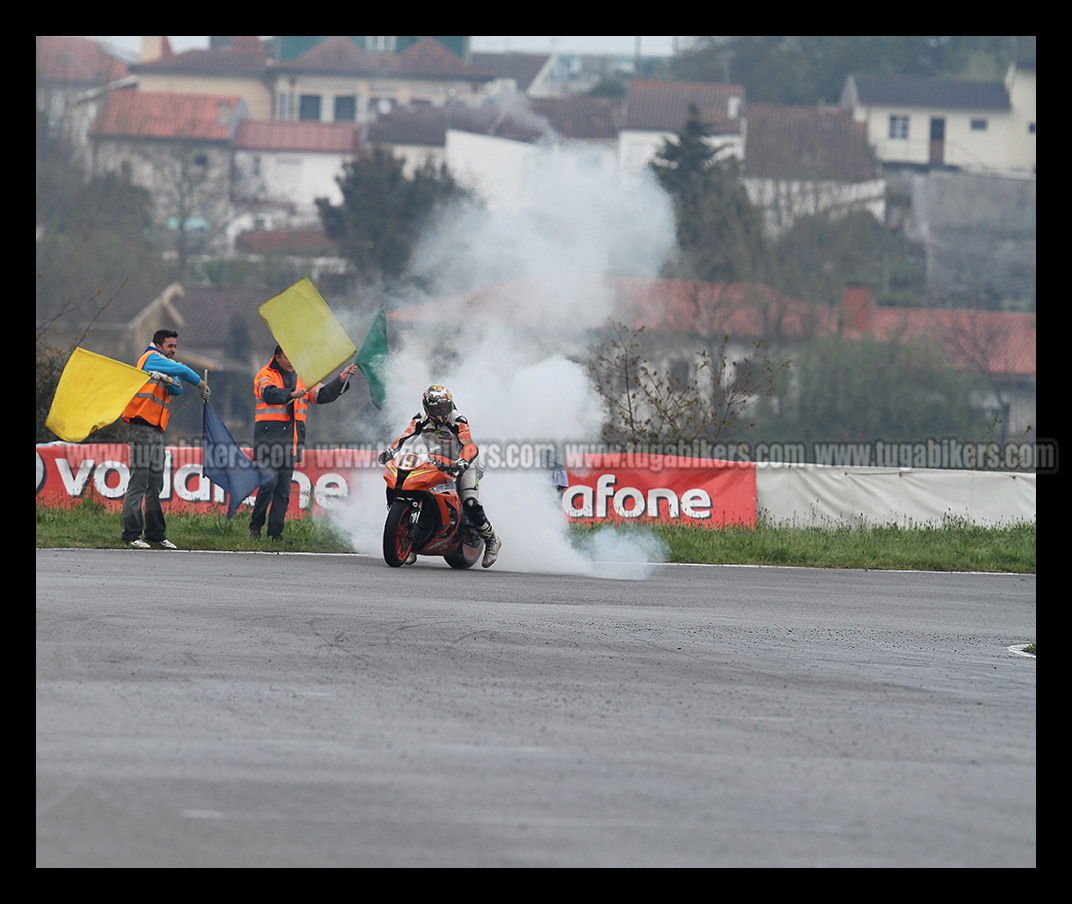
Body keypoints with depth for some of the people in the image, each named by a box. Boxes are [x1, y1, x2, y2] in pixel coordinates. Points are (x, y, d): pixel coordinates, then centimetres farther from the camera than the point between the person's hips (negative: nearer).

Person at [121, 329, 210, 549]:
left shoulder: (162, 364, 24)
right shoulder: (152, 358, -1)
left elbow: (178, 389, 8)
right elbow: (181, 371, -10)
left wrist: (166, 379, -12)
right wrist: (201, 384, 2)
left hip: (156, 430, 10)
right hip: (142, 426, -10)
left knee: (155, 484, 10)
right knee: (138, 482, -10)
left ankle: (155, 533, 13)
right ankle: (131, 533, -10)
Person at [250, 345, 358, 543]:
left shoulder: (303, 379, 17)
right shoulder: (265, 375, 2)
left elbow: (323, 395, 14)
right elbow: (270, 393, -18)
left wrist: (342, 379, 1)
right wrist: (292, 394, -35)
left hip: (290, 441, 5)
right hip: (269, 436, -5)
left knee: (284, 488, 3)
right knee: (269, 481, -15)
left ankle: (275, 532, 4)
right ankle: (255, 526, 0)